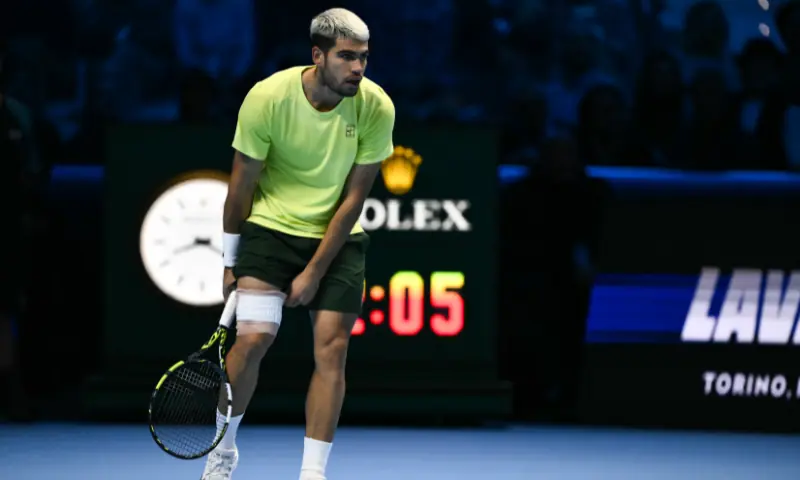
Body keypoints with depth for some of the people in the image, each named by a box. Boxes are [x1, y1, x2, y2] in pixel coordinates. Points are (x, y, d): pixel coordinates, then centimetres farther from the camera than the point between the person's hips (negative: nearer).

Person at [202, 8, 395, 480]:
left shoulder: (376, 107, -15)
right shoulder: (267, 98, -19)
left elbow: (354, 197, -10)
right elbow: (242, 186, -6)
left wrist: (314, 272, -11)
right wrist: (229, 260, 2)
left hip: (339, 237, 2)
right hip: (271, 228, -2)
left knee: (332, 349, -7)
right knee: (253, 338, -14)